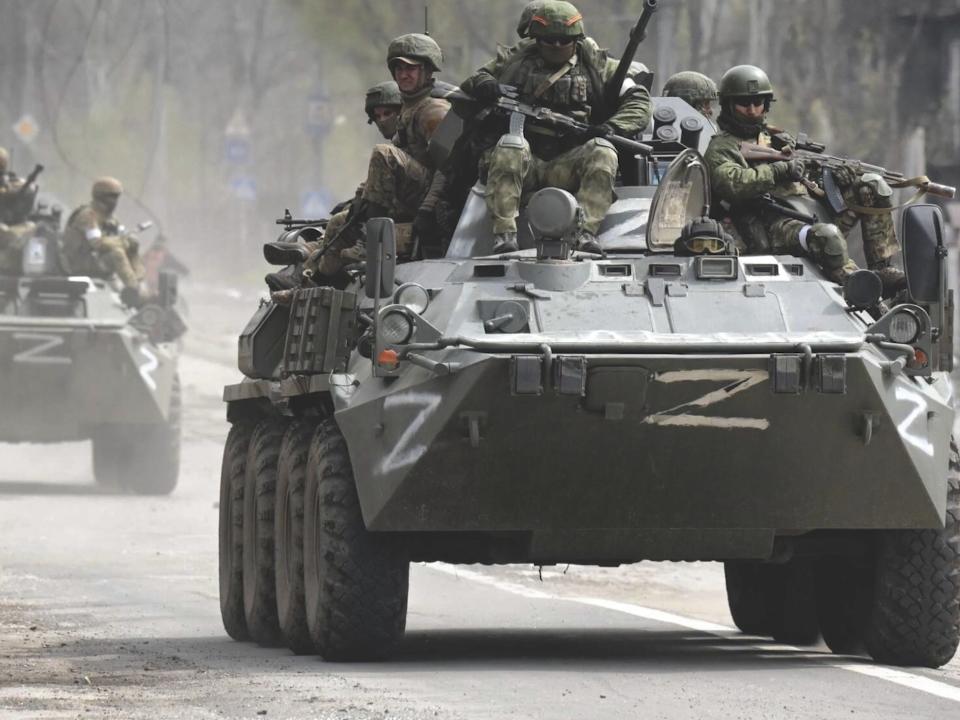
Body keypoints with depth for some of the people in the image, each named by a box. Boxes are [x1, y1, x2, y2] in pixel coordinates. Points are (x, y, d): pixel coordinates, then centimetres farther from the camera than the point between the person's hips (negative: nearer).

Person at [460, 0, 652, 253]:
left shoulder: (596, 65, 15)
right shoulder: (515, 60, 16)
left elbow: (638, 100, 11)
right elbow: (469, 84, 19)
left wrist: (613, 127, -10)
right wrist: (482, 84, -7)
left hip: (568, 166, 0)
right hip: (522, 163, 0)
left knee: (602, 151, -29)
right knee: (510, 143, -33)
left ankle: (585, 231, -40)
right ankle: (504, 233, -40)